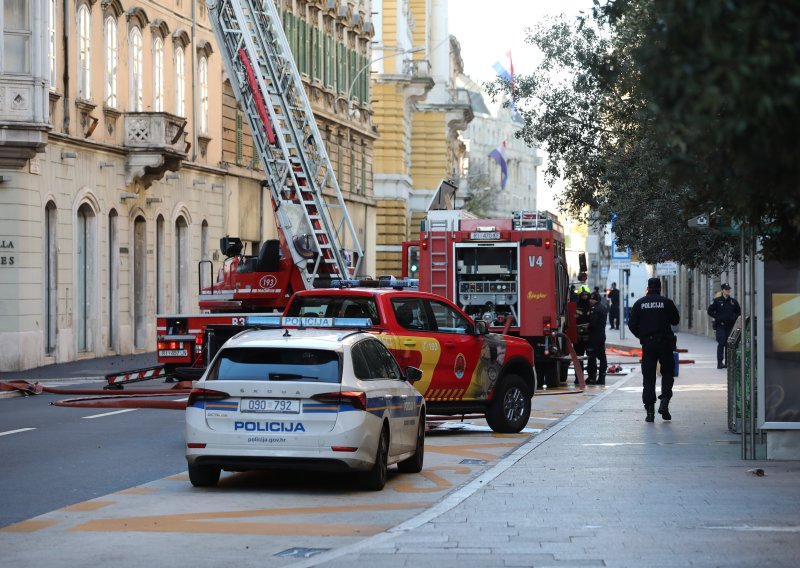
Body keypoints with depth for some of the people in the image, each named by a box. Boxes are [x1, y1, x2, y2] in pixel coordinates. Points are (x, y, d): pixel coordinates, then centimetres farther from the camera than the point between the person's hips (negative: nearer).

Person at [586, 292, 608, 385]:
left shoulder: (595, 309, -16)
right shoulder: (603, 308, 14)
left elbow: (592, 322, -21)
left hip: (594, 335, -10)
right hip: (602, 335, 10)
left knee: (592, 356, -5)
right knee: (602, 356, 9)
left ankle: (592, 377, -6)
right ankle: (602, 378, 12)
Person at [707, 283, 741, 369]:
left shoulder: (733, 301, 10)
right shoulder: (717, 301, 0)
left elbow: (738, 311, 23)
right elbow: (710, 311, 1)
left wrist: (734, 318, 6)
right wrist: (718, 318, -7)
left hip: (730, 326, 4)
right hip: (720, 326, -4)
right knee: (721, 343, -11)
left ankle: (728, 362, 12)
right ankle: (720, 362, -11)